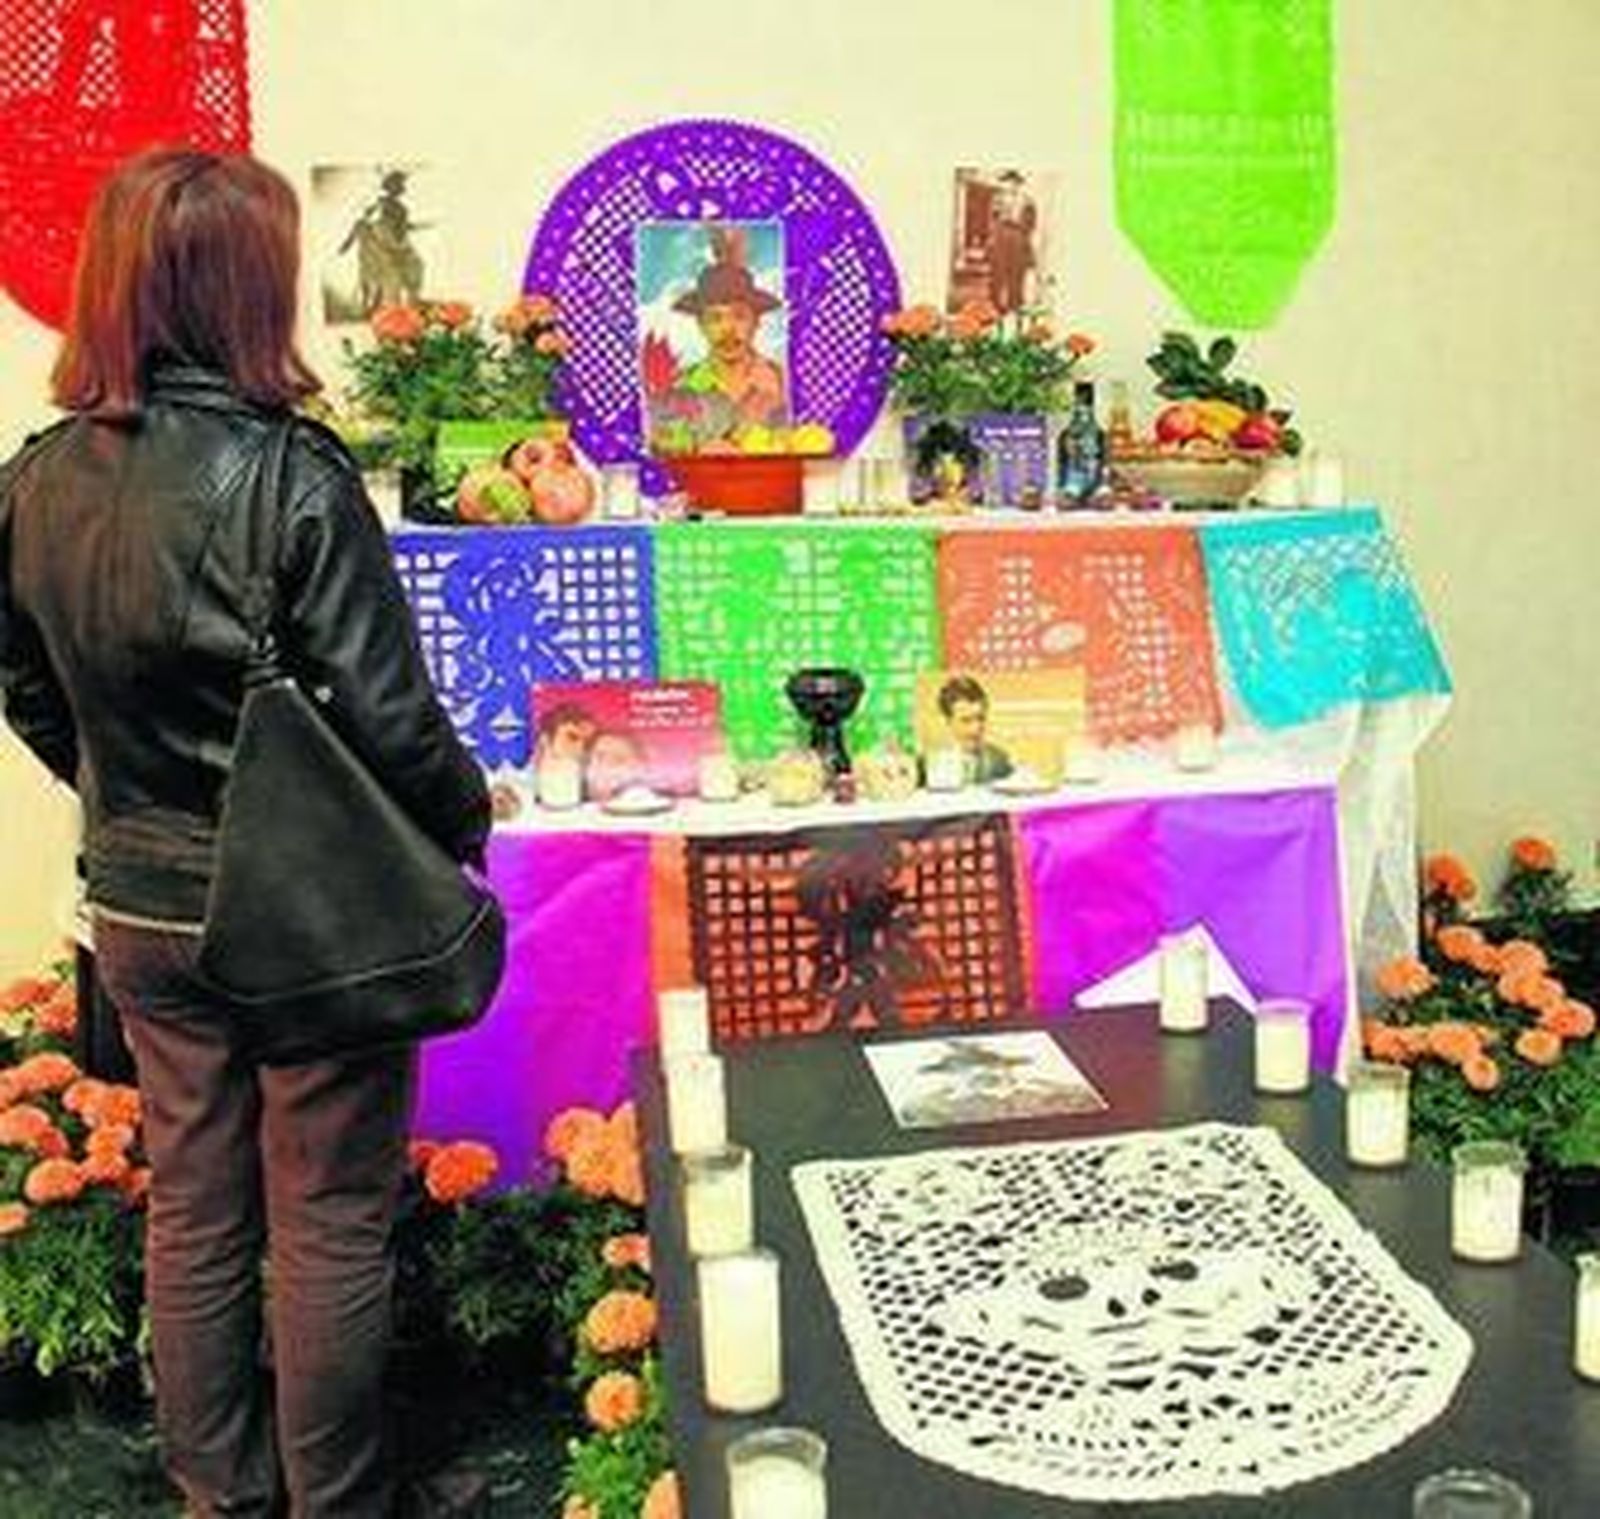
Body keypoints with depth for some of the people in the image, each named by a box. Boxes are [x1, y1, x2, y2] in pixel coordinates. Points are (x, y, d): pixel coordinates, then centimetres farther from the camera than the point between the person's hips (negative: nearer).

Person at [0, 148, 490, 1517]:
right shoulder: (289, 475, -21)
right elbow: (387, 716, -19)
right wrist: (468, 821, -2)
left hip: (139, 904, 6)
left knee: (192, 1213, 19)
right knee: (329, 1226, 11)